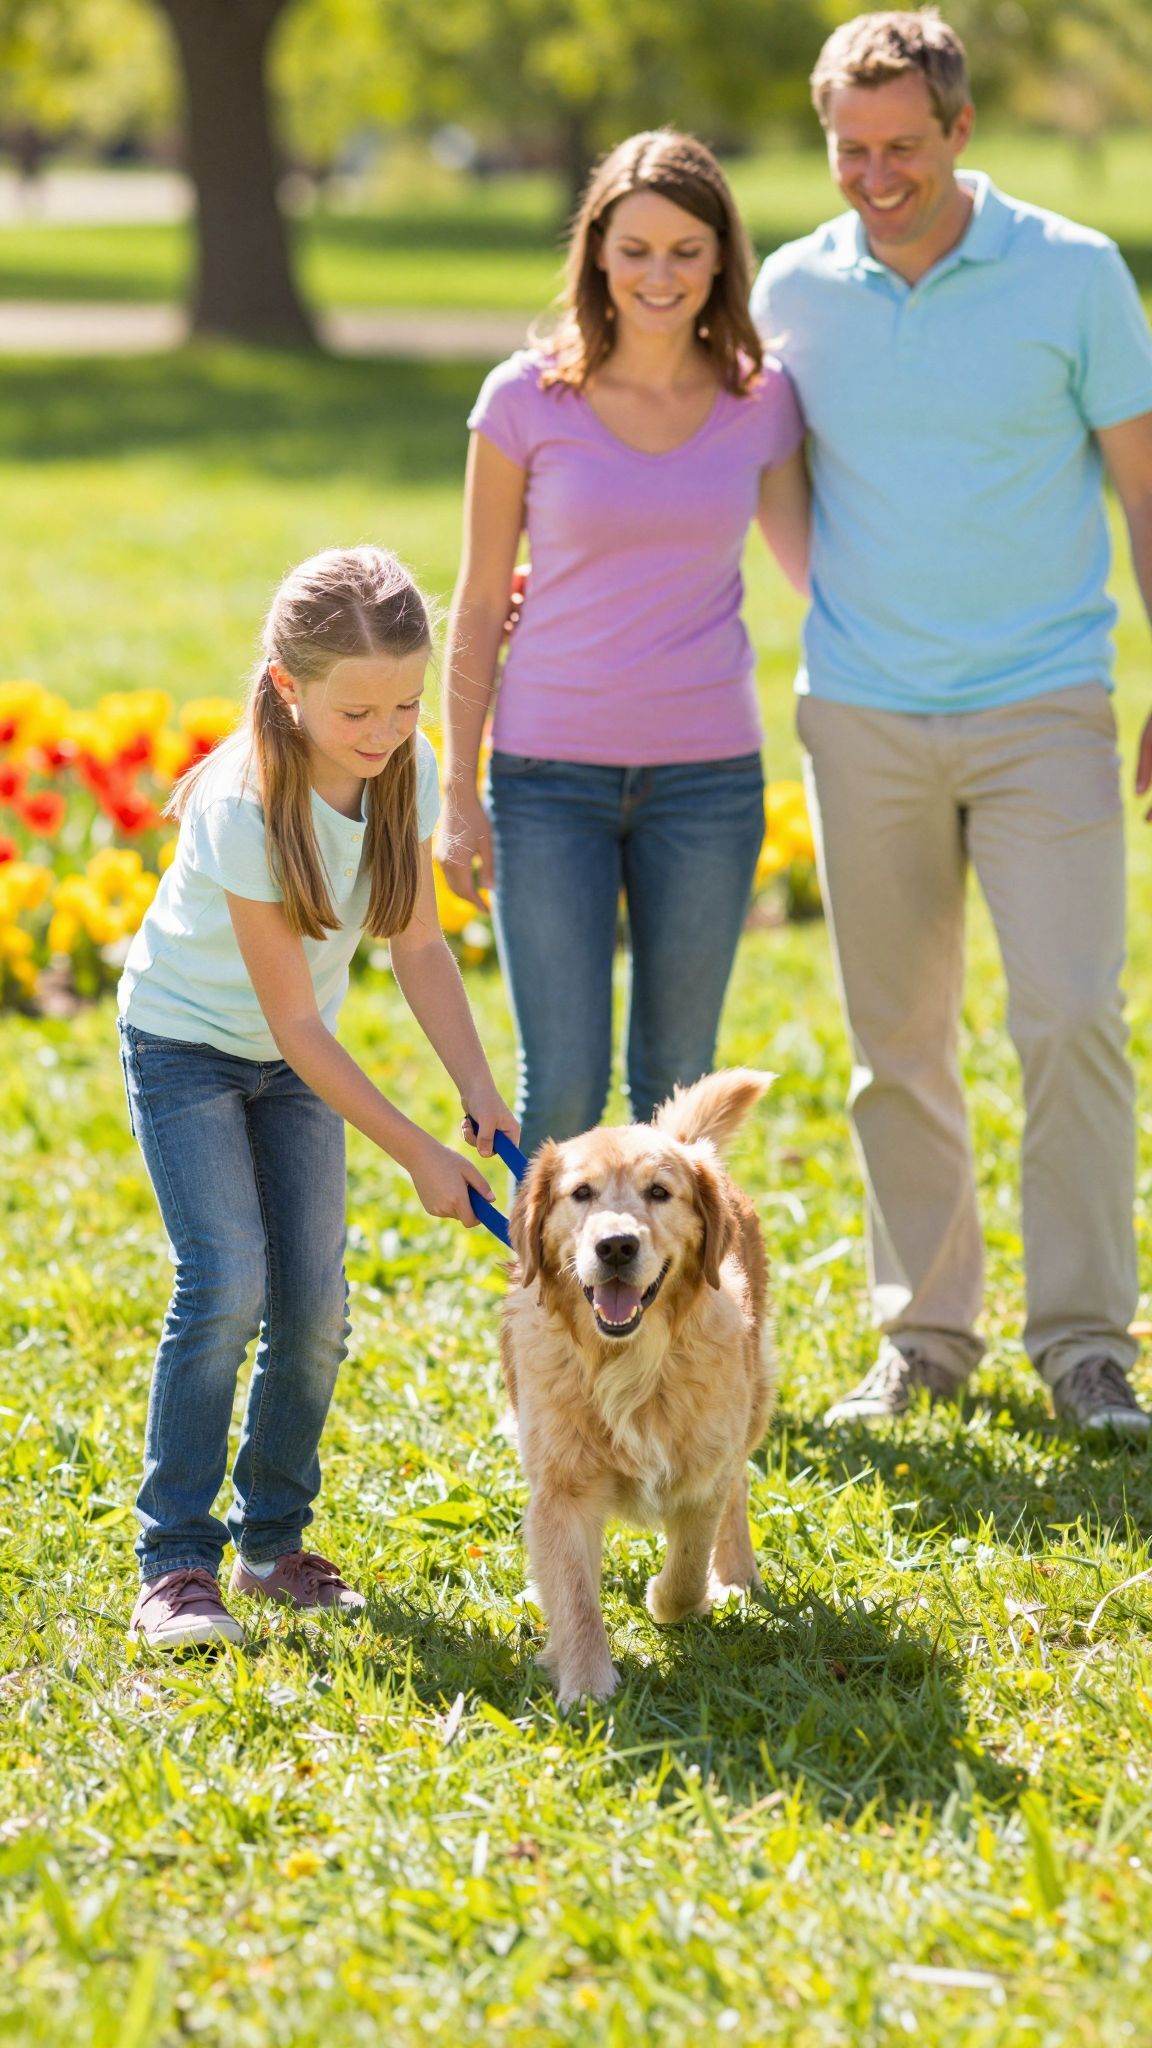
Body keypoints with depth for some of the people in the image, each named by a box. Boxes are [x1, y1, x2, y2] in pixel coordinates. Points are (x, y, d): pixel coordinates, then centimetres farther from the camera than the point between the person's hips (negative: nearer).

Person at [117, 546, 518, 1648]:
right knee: (227, 1282, -18)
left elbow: (419, 946, -4)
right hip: (187, 1042, -5)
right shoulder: (244, 807, -32)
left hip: (293, 1059, 5)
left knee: (314, 1297, -3)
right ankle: (175, 1562, -12)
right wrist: (420, 1155, -24)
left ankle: (272, 1537, 14)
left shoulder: (406, 771, -15)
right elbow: (295, 1022, -27)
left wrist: (480, 1093, -15)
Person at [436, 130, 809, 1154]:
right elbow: (480, 604, 1)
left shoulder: (759, 401, 0)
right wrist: (458, 793, 1)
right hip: (551, 771, -2)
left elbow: (816, 564, 10)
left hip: (707, 775, 2)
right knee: (562, 1092, -6)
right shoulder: (527, 399, -5)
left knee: (676, 1084, 9)